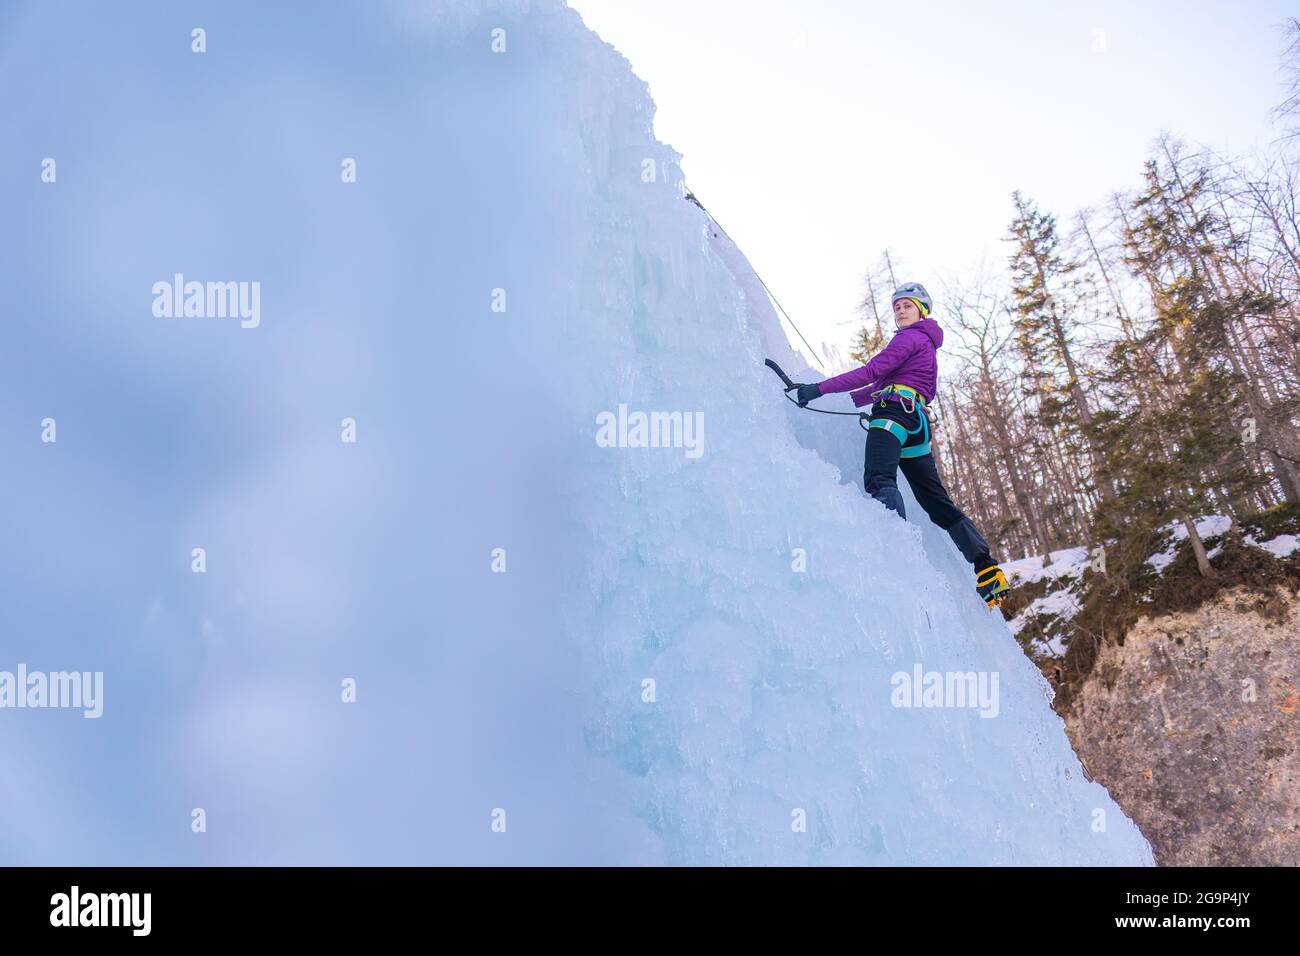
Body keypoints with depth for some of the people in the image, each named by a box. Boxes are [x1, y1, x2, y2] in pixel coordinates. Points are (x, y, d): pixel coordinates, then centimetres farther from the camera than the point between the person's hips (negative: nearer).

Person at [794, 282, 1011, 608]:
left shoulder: (910, 337, 6)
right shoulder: (926, 345, 34)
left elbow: (872, 371, -7)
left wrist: (820, 389, -10)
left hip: (894, 413, -9)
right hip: (917, 423, 9)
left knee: (879, 481, -31)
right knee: (937, 502, 8)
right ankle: (988, 572, 5)